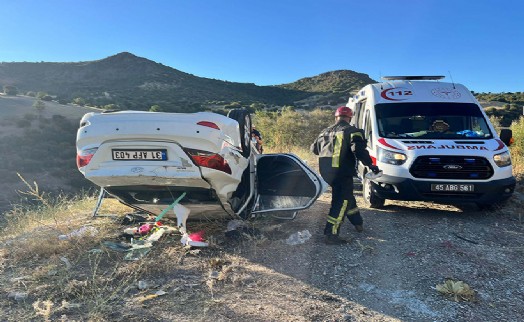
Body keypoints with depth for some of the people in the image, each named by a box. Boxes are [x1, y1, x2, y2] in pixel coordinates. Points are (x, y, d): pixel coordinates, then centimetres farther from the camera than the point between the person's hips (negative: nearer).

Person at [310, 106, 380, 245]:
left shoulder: (325, 131, 15)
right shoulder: (351, 131, -5)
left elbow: (314, 148, 24)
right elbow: (358, 150, -21)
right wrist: (370, 165, -12)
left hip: (325, 171, 8)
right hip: (341, 172, -7)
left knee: (346, 196, 23)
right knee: (341, 202, -3)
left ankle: (358, 222, 38)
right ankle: (331, 234, -7)